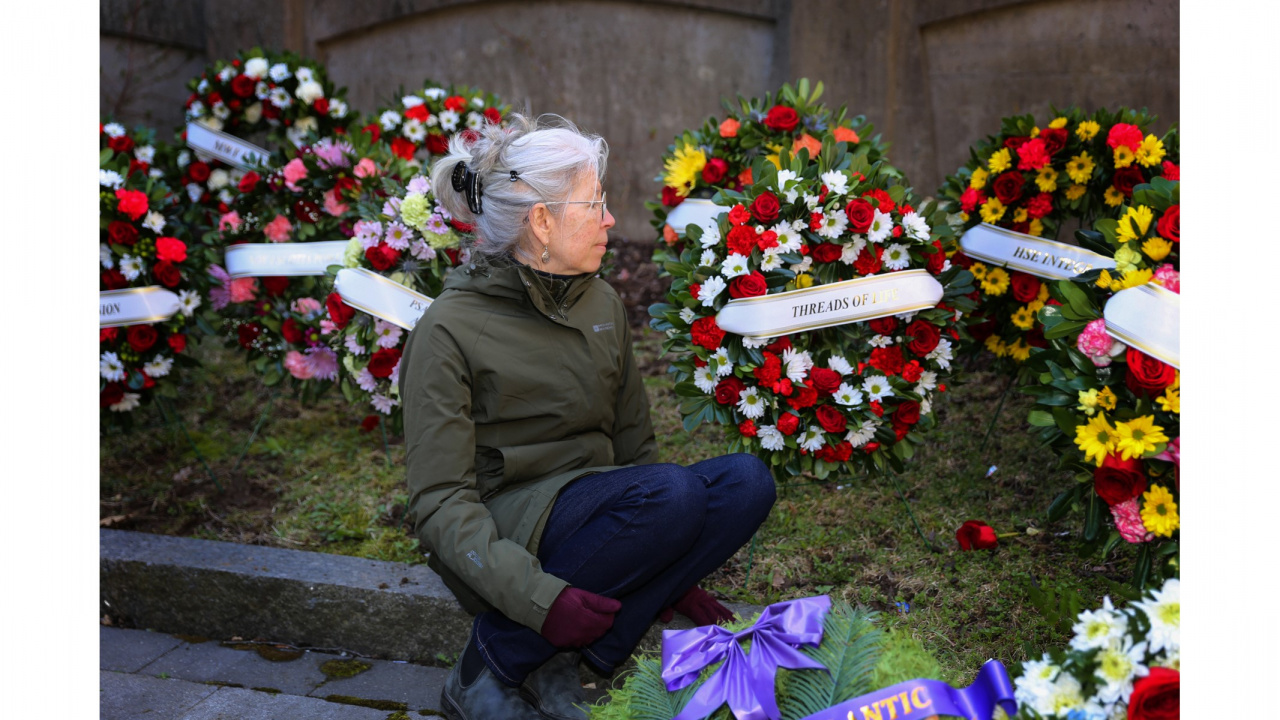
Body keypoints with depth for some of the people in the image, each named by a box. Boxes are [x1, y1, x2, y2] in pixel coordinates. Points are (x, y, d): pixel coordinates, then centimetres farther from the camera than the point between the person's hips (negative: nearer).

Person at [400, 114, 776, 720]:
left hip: (598, 517, 7)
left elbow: (633, 443, 14)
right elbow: (440, 502, -15)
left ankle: (562, 661, -15)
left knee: (746, 482, -16)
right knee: (671, 493, -31)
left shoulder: (602, 304, 8)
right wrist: (537, 596, -29)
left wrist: (672, 573, 8)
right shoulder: (449, 331, -11)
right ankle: (494, 662, -15)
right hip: (505, 539, -6)